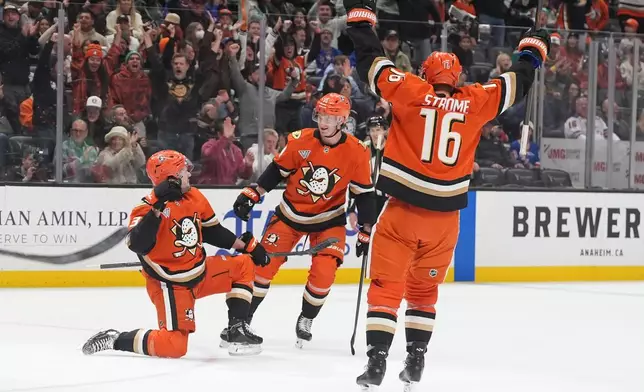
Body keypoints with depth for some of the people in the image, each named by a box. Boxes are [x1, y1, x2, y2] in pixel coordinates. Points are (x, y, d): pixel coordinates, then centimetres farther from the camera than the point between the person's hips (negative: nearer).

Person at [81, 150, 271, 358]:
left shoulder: (194, 197, 0)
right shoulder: (149, 207, -24)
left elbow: (212, 231, 16)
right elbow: (138, 245, -40)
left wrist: (247, 246, 17)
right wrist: (157, 208, -46)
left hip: (200, 271, 8)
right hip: (169, 284, -8)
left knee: (243, 266, 8)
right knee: (174, 346, -18)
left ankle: (237, 329, 13)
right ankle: (114, 340, -1)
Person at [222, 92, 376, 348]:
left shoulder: (357, 152, -14)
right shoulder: (300, 140, -15)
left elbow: (364, 194, -7)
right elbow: (277, 171, -2)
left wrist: (366, 231, -8)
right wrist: (251, 195, -8)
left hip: (328, 219, -1)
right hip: (291, 214, 1)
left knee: (324, 272, -16)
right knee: (264, 263, -6)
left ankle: (306, 320, 12)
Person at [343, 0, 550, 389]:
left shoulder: (411, 91, -3)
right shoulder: (475, 102, 2)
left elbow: (374, 62, 0)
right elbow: (516, 83, 15)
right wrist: (533, 49, 33)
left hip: (403, 210, -2)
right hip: (445, 218, 3)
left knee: (386, 287, 2)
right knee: (424, 291, 19)